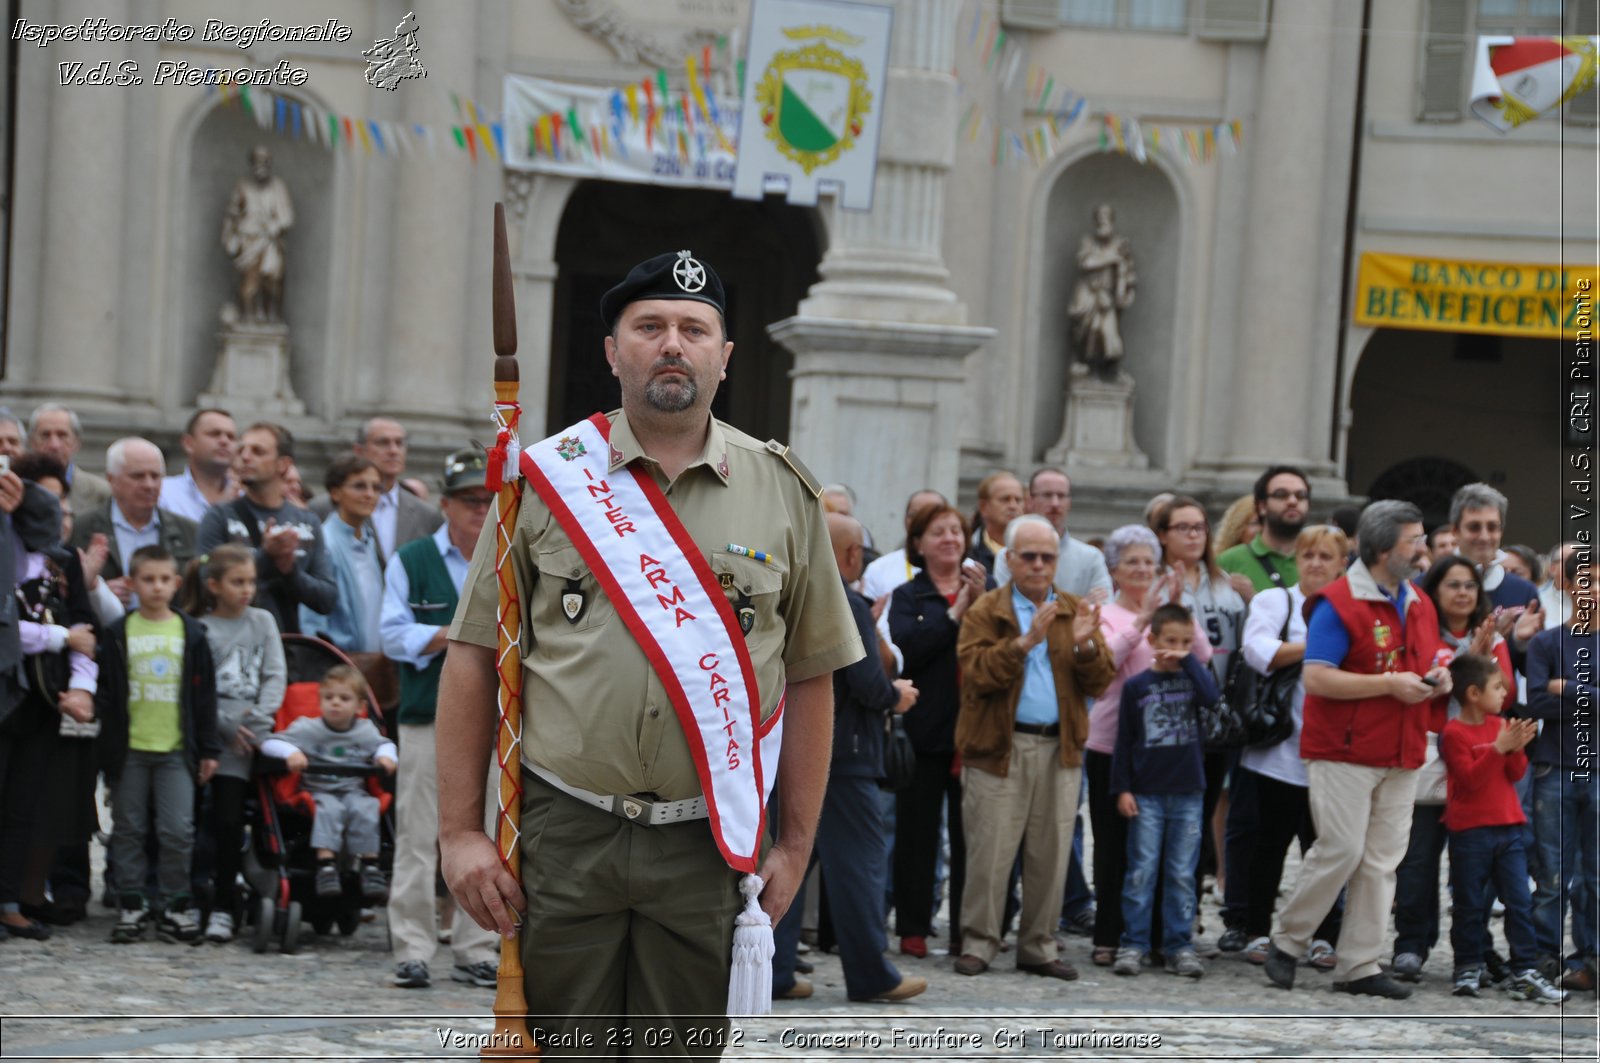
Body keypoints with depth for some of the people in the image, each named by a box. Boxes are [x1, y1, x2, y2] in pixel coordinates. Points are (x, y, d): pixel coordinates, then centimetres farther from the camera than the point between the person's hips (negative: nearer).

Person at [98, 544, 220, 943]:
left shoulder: (190, 633, 6)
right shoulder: (119, 634, 4)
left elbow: (205, 695, 8)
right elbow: (105, 691, 4)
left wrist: (209, 749, 6)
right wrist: (108, 741, -9)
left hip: (176, 749, 0)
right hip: (130, 749, 0)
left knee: (178, 831, -5)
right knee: (128, 829, 6)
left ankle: (176, 905, 6)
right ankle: (132, 906, 15)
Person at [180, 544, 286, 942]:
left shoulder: (262, 622, 13)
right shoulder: (200, 629, 3)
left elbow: (276, 675, 7)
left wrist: (258, 715, -8)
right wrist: (229, 723, -11)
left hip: (253, 732, 2)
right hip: (215, 732, -2)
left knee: (229, 821, -3)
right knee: (223, 821, -6)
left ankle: (223, 908, 5)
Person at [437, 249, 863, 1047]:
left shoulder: (783, 494, 6)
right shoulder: (547, 478, 3)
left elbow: (811, 680, 8)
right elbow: (473, 660, 3)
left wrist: (794, 847, 4)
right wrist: (460, 831, -3)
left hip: (709, 850, 1)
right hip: (563, 838, -1)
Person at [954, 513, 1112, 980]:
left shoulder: (1076, 612, 13)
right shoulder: (986, 612, 3)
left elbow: (1099, 681, 5)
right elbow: (976, 672, -12)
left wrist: (1085, 647, -15)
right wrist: (1024, 642, -23)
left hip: (1059, 748, 3)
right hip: (999, 747, -3)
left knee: (1051, 854, 6)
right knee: (990, 851, -4)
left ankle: (1039, 946, 15)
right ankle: (978, 943, 6)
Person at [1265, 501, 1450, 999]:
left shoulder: (1419, 605, 15)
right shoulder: (1338, 603, -10)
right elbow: (1316, 678, -18)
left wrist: (1437, 681, 4)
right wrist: (1389, 684, -19)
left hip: (1401, 755, 7)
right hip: (1345, 752, -7)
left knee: (1382, 860, 4)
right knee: (1341, 850, -10)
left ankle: (1359, 965, 8)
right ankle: (1287, 942, 8)